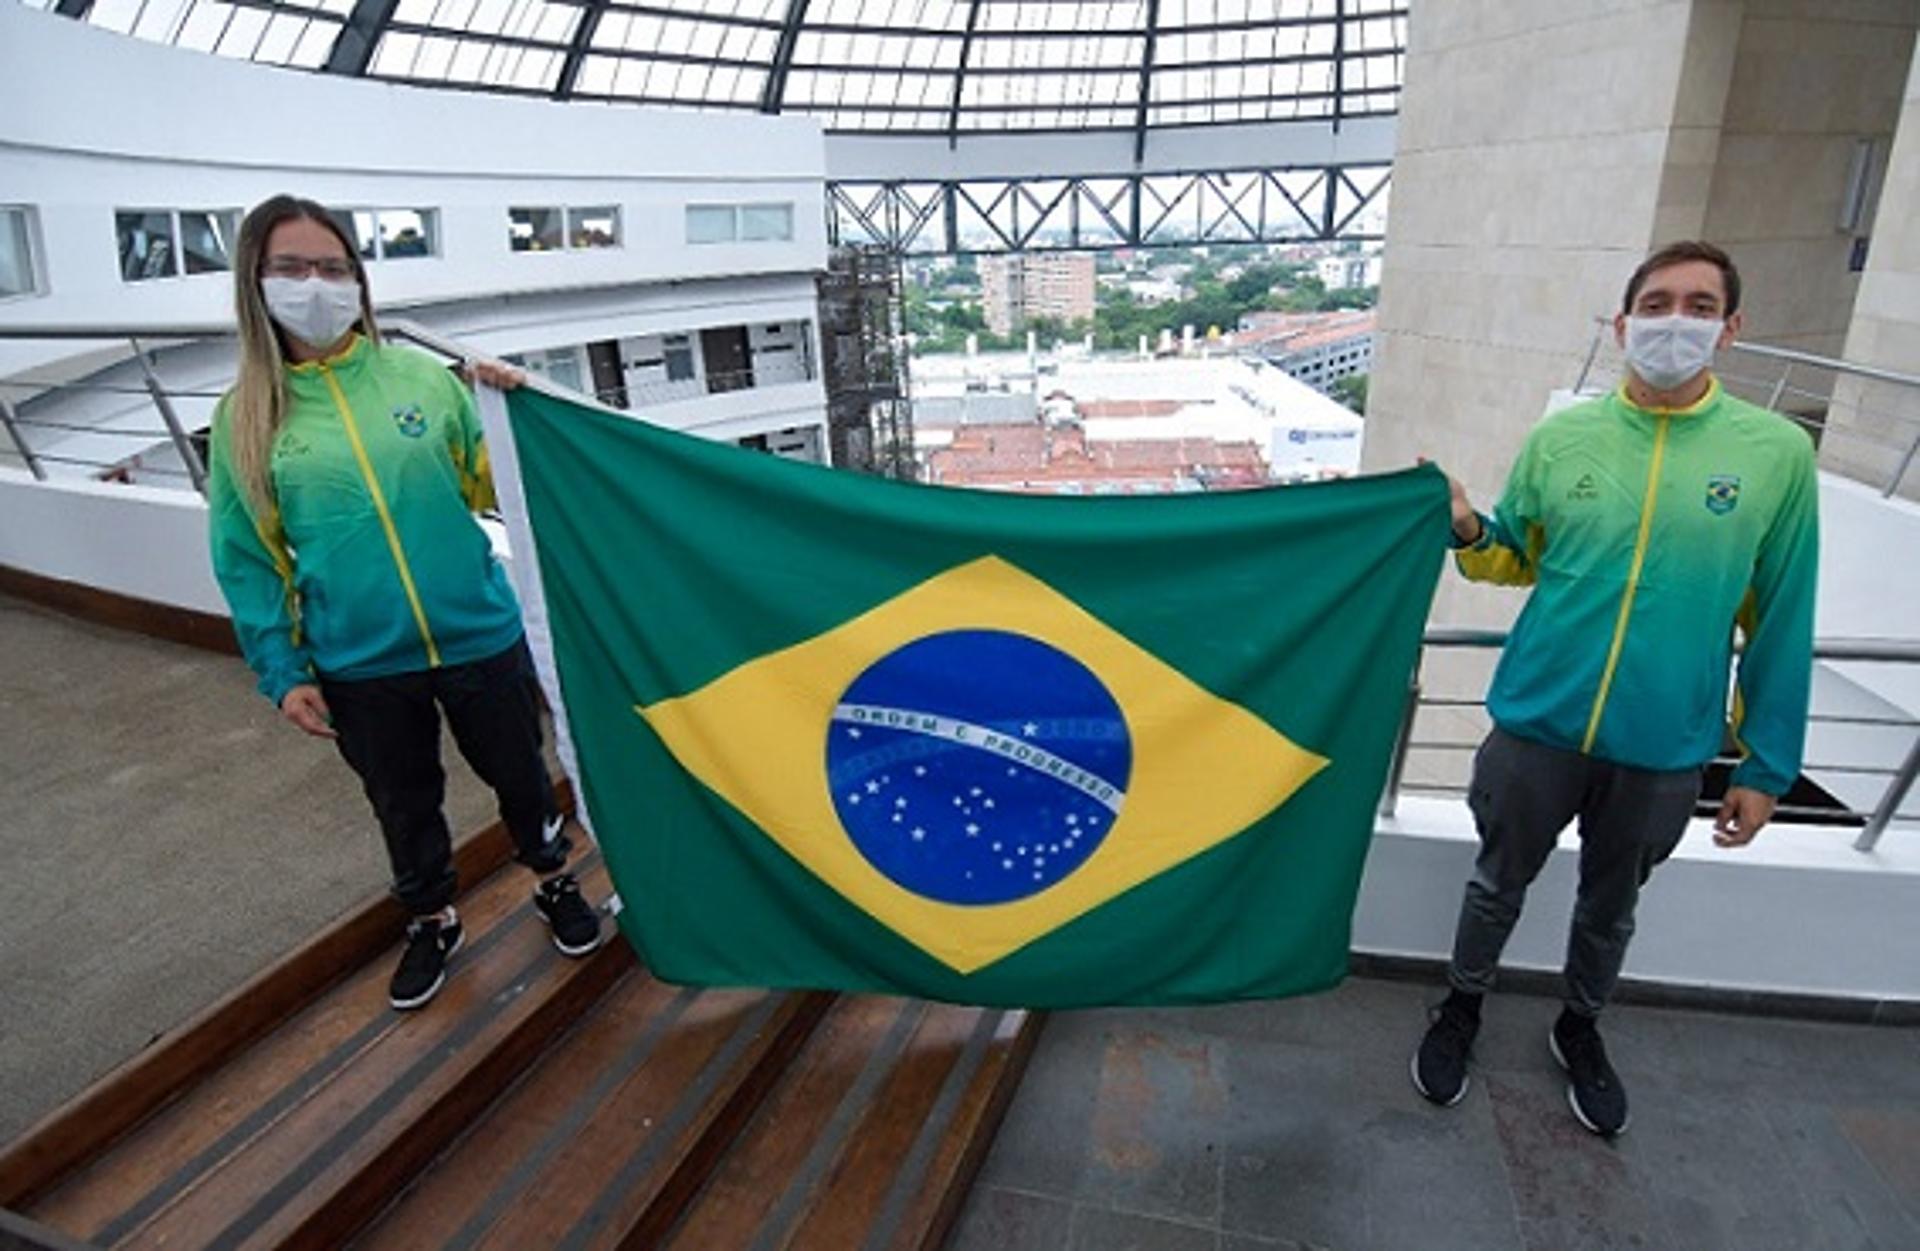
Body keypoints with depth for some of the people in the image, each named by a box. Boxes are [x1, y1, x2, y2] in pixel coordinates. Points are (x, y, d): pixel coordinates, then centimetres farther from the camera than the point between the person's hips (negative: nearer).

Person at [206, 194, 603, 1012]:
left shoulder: (421, 375, -3)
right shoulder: (244, 417, -1)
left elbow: (487, 486, 2)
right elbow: (247, 560, 3)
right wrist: (282, 671, -1)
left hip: (479, 639, 0)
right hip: (359, 668, 1)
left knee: (519, 775, 16)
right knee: (405, 807, 18)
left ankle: (556, 885, 42)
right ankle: (431, 925, 43)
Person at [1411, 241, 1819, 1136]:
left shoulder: (1778, 452, -7)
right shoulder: (1560, 437, -4)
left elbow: (1780, 622, -2)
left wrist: (1766, 765, 1)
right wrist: (1468, 533, -15)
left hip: (1665, 748, 0)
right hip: (1538, 723, 0)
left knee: (1611, 904, 21)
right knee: (1499, 884, 17)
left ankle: (1579, 1027, 47)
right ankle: (1461, 1007, 42)